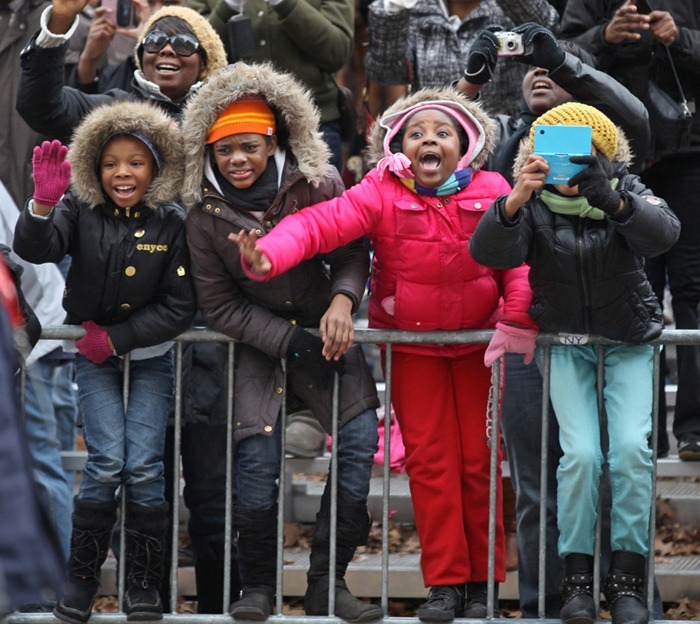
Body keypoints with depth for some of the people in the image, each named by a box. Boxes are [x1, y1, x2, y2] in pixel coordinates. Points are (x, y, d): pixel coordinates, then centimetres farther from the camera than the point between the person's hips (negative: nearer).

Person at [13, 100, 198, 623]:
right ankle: (83, 575, 3)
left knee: (144, 466, -9)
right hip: (94, 355, 0)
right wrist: (44, 202, -42)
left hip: (151, 357, 0)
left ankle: (144, 582, 6)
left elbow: (180, 309, -10)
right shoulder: (82, 211, -6)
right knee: (107, 463, -13)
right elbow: (35, 249, -24)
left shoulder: (171, 223, -9)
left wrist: (117, 338, -15)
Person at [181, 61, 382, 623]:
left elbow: (353, 254, 1)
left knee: (360, 436, -18)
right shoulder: (206, 214, -6)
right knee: (257, 456, -18)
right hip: (257, 344, 0)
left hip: (323, 332, 0)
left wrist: (342, 300, -21)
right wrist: (289, 341, -12)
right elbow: (220, 306, -3)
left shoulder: (318, 186, -9)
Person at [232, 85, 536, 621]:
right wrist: (269, 256, -42)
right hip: (412, 346, 0)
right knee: (430, 458, 0)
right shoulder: (382, 194, -13)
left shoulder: (491, 192, -9)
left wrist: (517, 319, -23)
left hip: (478, 341, 0)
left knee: (480, 457, 3)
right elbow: (320, 224, -25)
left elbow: (518, 263, -9)